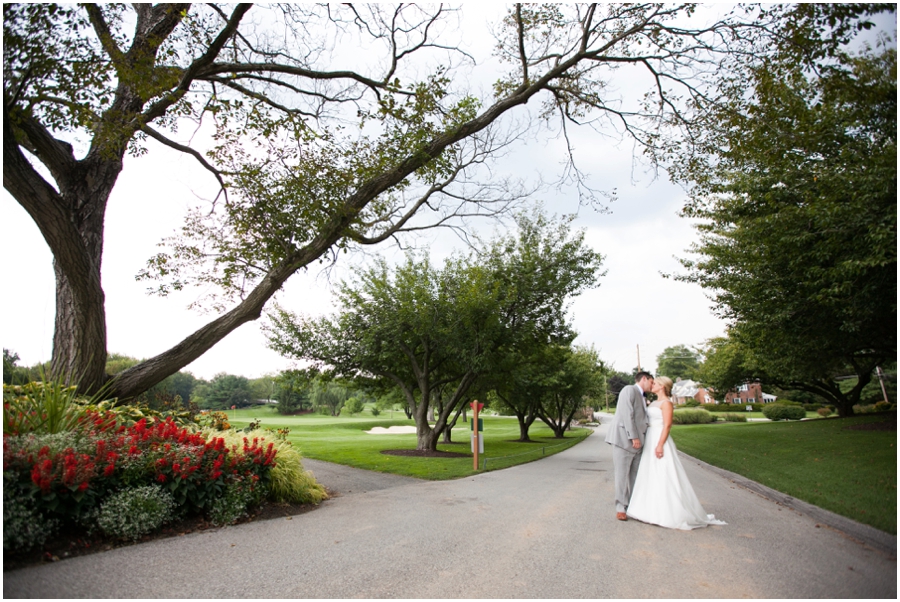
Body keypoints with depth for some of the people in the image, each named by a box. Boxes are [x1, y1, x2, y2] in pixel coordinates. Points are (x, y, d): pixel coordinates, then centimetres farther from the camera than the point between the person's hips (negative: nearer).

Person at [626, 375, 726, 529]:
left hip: (660, 439, -9)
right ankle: (655, 509, 18)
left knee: (663, 476, -6)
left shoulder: (666, 403, -10)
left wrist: (660, 445, -23)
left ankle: (669, 513, 1)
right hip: (650, 439, 9)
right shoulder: (655, 402, 16)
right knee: (651, 476, 11)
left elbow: (667, 425, -17)